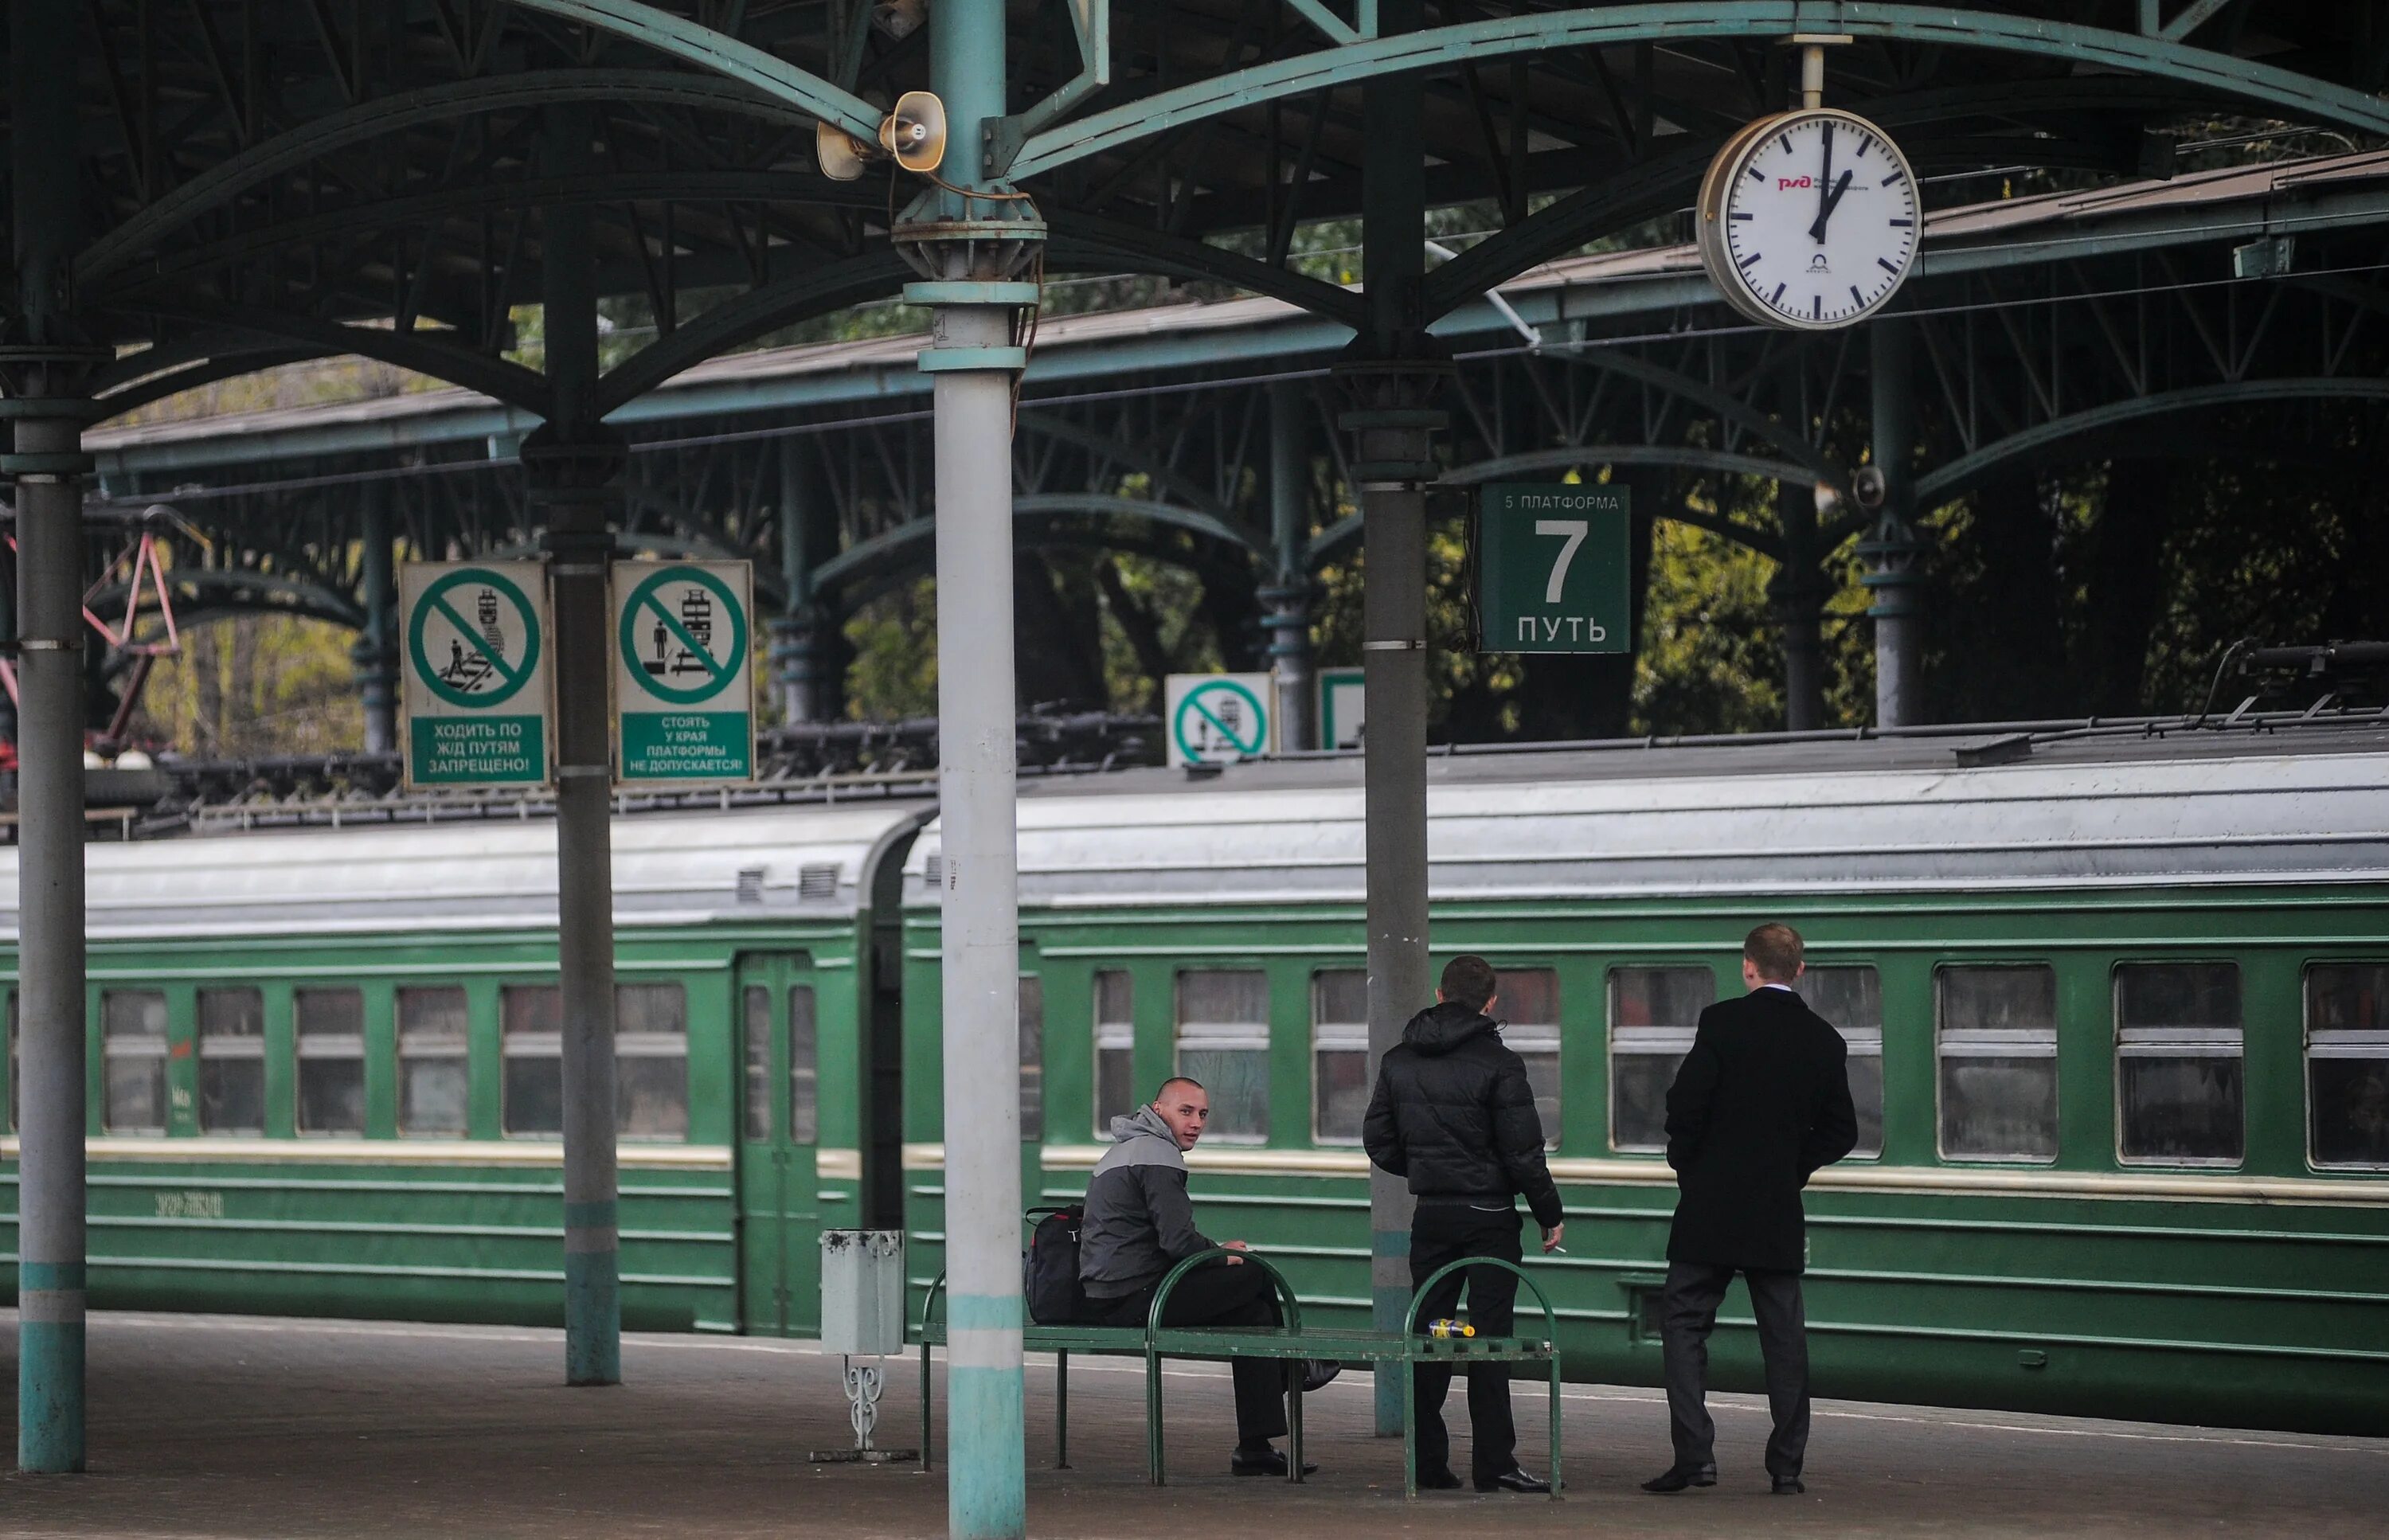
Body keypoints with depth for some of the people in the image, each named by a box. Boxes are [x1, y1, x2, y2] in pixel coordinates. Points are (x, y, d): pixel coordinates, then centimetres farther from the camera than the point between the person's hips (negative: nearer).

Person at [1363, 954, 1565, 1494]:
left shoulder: (1398, 1061, 5)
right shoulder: (1498, 1064, -10)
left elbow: (1378, 1141, 9)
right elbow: (1524, 1152, -11)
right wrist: (1549, 1214, 0)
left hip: (1430, 1217, 4)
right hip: (1490, 1216, -4)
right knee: (1488, 1337, -3)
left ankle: (1428, 1461, 8)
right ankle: (1493, 1464, -4)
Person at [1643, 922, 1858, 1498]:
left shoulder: (1723, 1021, -9)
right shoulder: (1824, 1041, 5)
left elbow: (1685, 1105, -12)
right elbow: (1840, 1132, 9)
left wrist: (1687, 1166, 3)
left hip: (1711, 1211, -4)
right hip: (1780, 1214, 4)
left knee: (1684, 1324, 3)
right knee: (1784, 1337, 8)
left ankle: (1695, 1454, -7)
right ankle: (1787, 1465, 7)